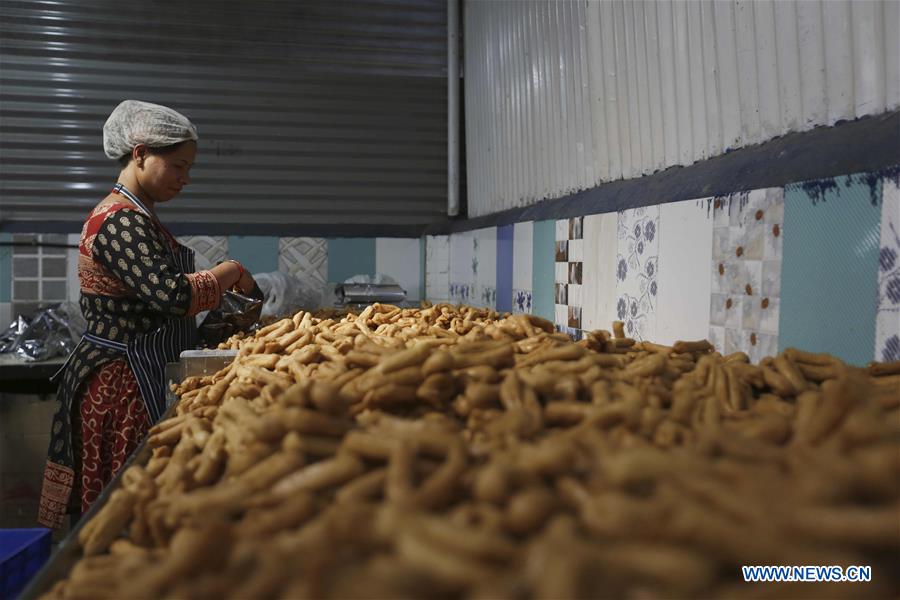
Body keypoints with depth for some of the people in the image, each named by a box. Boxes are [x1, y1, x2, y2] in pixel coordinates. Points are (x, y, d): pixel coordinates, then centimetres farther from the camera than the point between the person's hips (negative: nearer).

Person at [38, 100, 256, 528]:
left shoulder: (133, 215, 14)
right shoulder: (123, 222, -18)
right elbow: (172, 294, -29)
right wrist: (229, 272, -14)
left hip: (135, 378, 10)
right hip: (122, 385, -10)